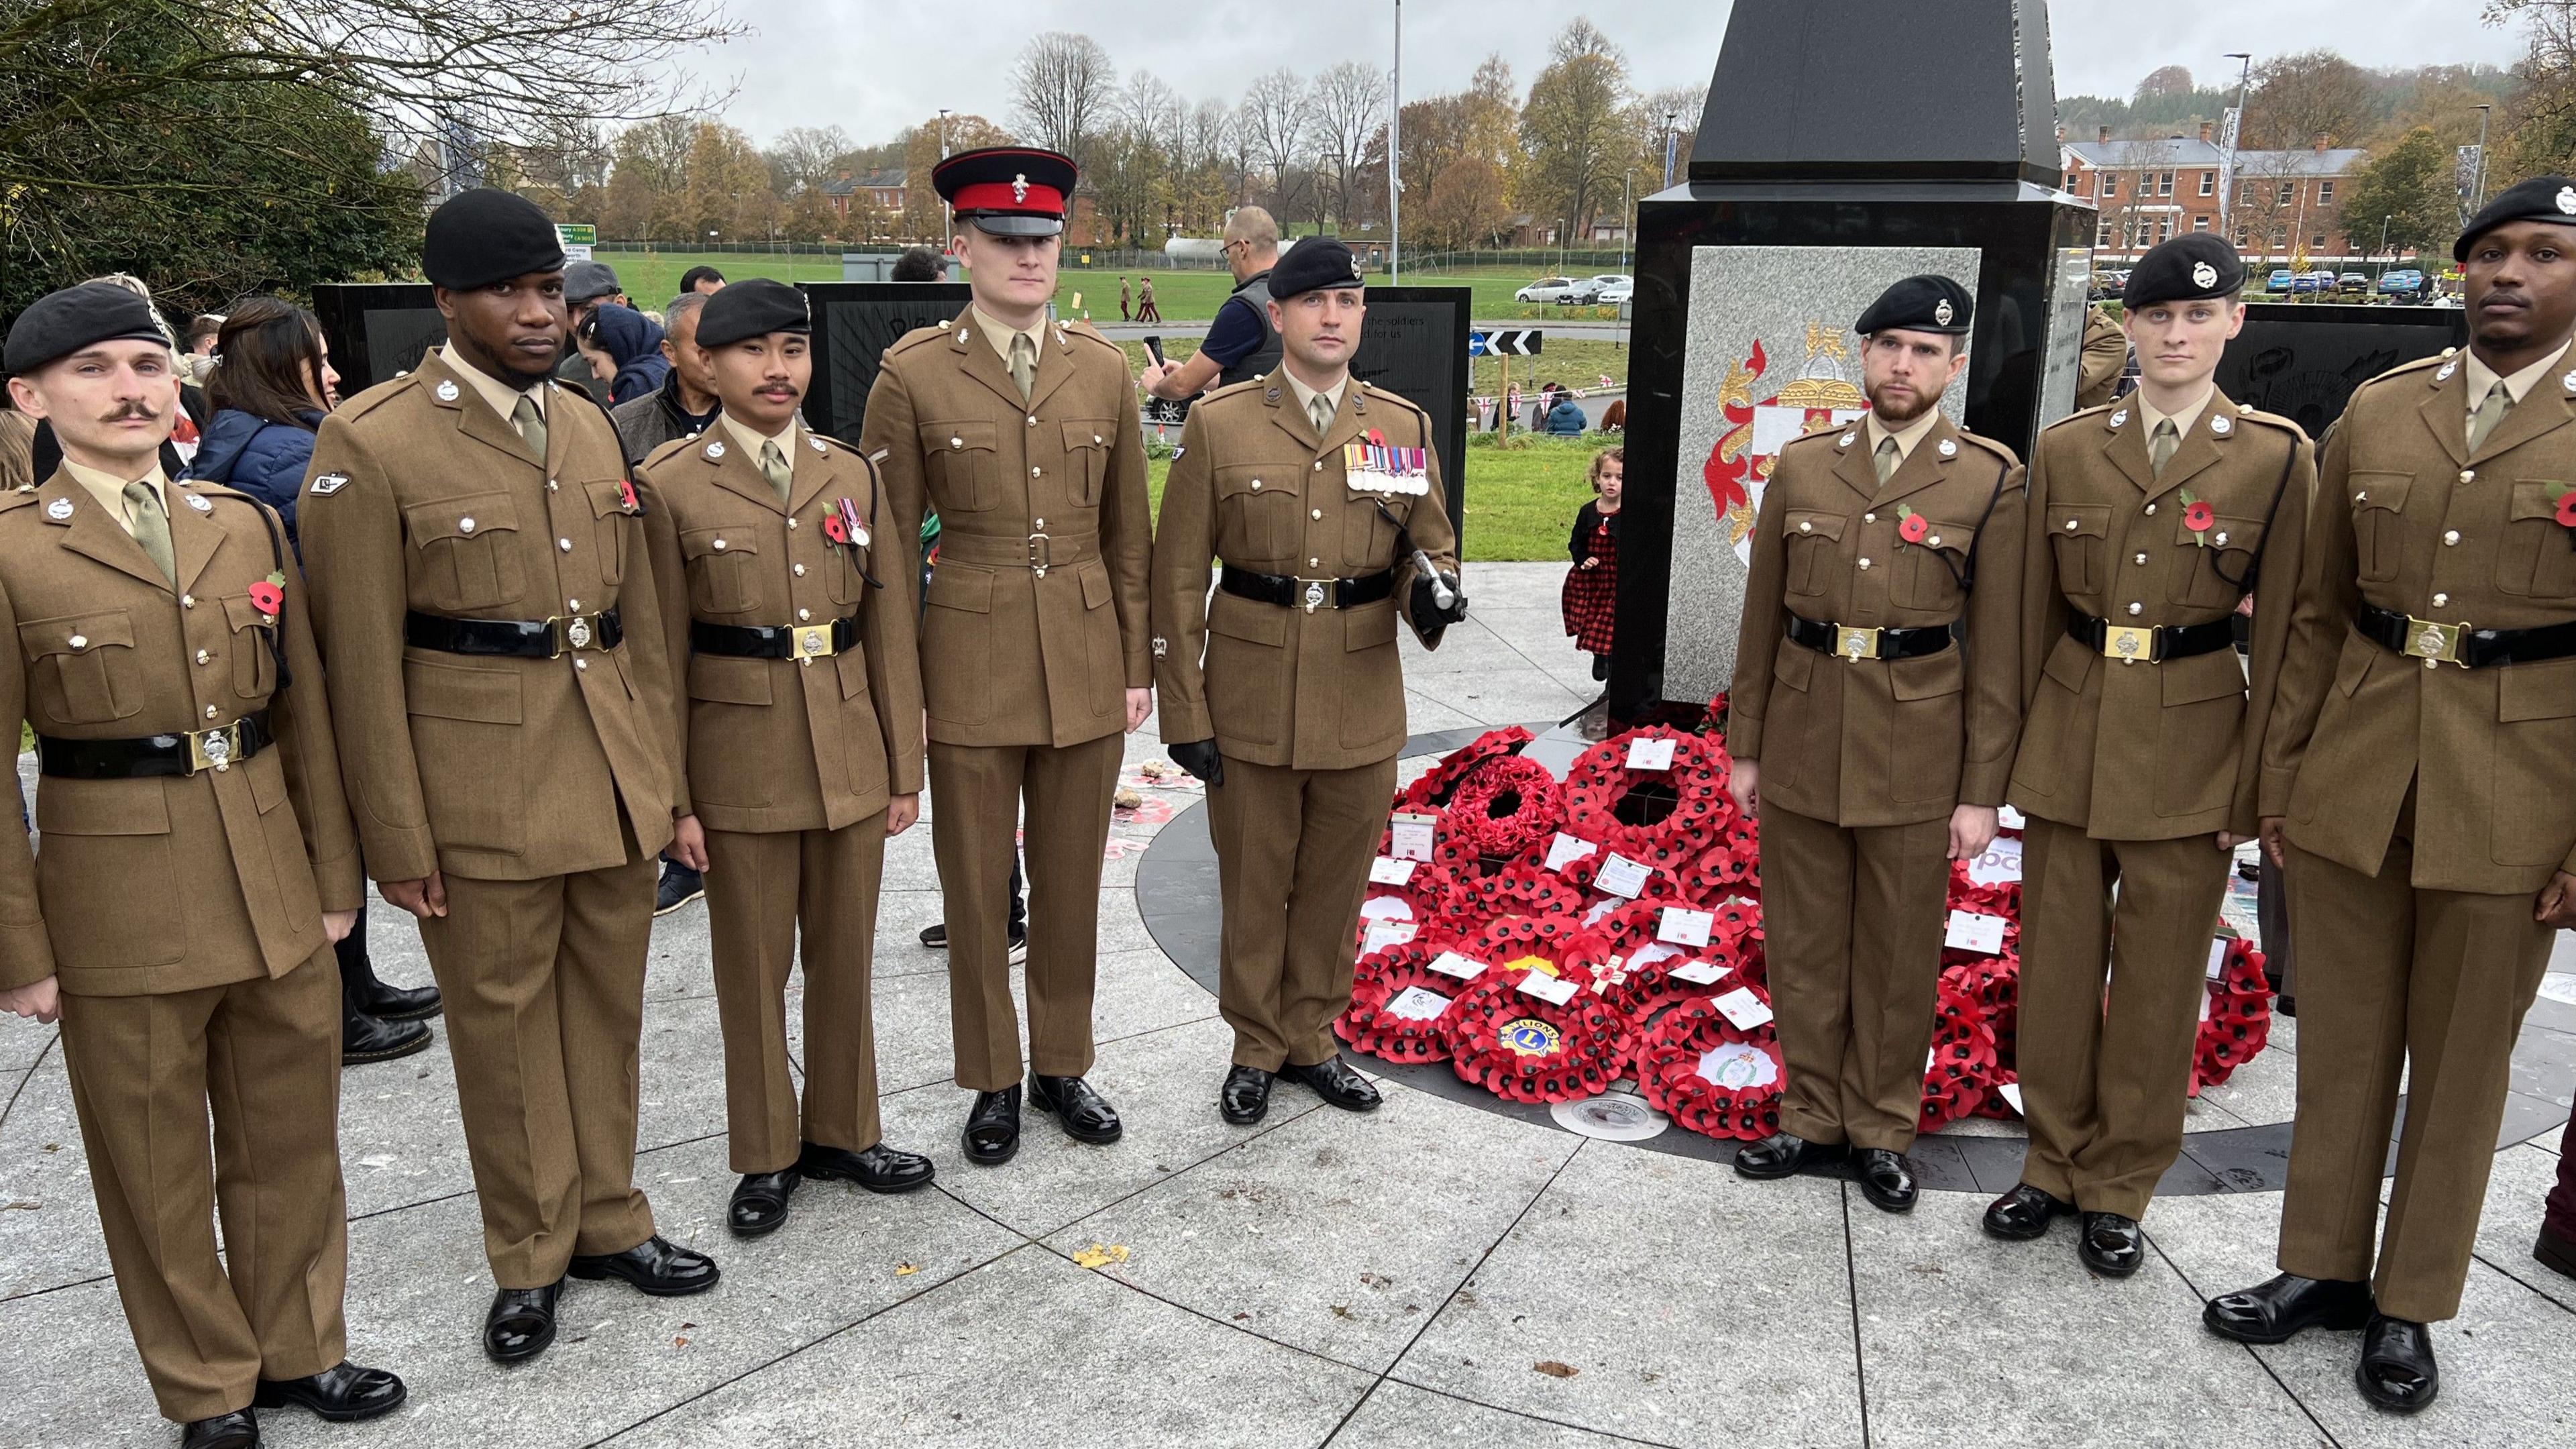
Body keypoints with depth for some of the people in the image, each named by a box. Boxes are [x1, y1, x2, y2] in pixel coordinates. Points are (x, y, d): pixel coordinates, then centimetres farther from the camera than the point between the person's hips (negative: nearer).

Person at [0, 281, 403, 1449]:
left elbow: (306, 718, 7)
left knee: (292, 1136, 15)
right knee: (155, 1163, 11)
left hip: (274, 889, 4)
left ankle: (298, 1349, 36)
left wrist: (335, 875, 6)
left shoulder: (247, 528, 5)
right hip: (118, 901, -3)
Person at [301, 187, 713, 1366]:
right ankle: (530, 1256, 27)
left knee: (607, 1005, 15)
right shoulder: (371, 443, -9)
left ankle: (607, 1219, 33)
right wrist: (398, 839, -9)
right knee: (503, 1019, 9)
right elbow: (363, 661, -9)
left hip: (611, 780, 5)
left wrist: (659, 768, 11)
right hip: (481, 790, -5)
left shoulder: (589, 426, 9)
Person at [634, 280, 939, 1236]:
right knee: (753, 968, 9)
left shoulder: (852, 476, 5)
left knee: (845, 958, 14)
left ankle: (842, 1131, 33)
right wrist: (674, 797, -7)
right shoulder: (670, 485, -5)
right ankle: (765, 1156, 27)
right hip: (740, 765, -3)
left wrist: (905, 768, 5)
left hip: (851, 759, 3)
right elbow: (661, 654, -5)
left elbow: (889, 631, 6)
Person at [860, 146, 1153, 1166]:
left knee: (1072, 881, 13)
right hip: (969, 670, -2)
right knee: (976, 887, 9)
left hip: (1086, 667, 2)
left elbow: (1129, 534, 8)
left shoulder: (1103, 370, 3)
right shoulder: (913, 375, -5)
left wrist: (1139, 664, 6)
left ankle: (1062, 1065, 32)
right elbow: (885, 543, -2)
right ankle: (993, 1082, 28)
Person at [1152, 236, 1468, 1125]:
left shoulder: (1405, 426, 4)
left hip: (1362, 703, 2)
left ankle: (1311, 1038, 33)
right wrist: (1184, 711, -7)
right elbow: (1179, 578, -4)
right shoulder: (1219, 425, -4)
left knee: (1337, 884, 14)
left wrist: (1433, 589, -14)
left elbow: (1432, 545, 11)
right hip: (1252, 702, -2)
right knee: (1254, 885, 10)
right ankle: (1256, 1048, 29)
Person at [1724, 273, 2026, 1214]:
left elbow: (1996, 649, -4)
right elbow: (1762, 620, 8)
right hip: (1802, 741, 3)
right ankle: (1814, 1117, 28)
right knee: (1803, 944, 12)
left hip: (1916, 756, -2)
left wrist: (1983, 791, -6)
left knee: (1899, 953, 9)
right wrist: (1744, 748, 7)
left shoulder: (1991, 481, -3)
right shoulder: (1801, 467, 4)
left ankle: (1882, 1130, 27)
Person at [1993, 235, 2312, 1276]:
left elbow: (2279, 634, -3)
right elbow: (2034, 614, 7)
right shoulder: (2065, 449, 3)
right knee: (2056, 962, 10)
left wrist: (2252, 784, -5)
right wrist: (2016, 746, 7)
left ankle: (2120, 1187, 24)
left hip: (2192, 745, -2)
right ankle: (2055, 1161, 28)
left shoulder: (2278, 456, -3)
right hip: (2070, 732, 2)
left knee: (2159, 978, 7)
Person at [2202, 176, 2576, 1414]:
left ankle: (2411, 1303, 26)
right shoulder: (2376, 411, 6)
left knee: (2462, 1062, 10)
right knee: (2339, 1044, 13)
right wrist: (2278, 779, 6)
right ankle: (2324, 1268, 29)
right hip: (2351, 782, 3)